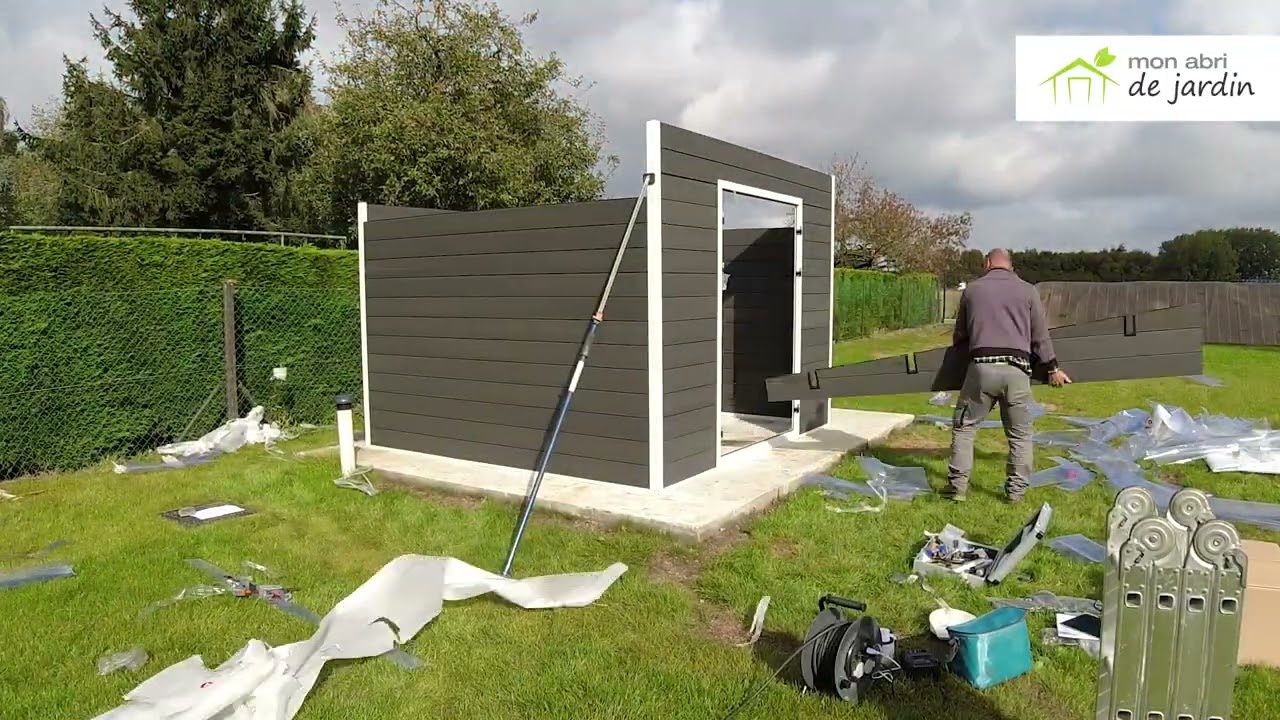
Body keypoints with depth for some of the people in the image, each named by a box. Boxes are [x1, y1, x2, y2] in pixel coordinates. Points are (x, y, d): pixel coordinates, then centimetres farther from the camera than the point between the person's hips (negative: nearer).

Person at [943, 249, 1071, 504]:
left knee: (964, 425, 11)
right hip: (1016, 370, 1)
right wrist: (1053, 368, 25)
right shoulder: (1027, 290, 11)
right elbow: (1040, 336, 13)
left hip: (982, 367, -1)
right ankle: (1016, 490, 12)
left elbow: (959, 338, 18)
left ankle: (958, 486, 7)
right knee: (1020, 433, 13)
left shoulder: (972, 289, 12)